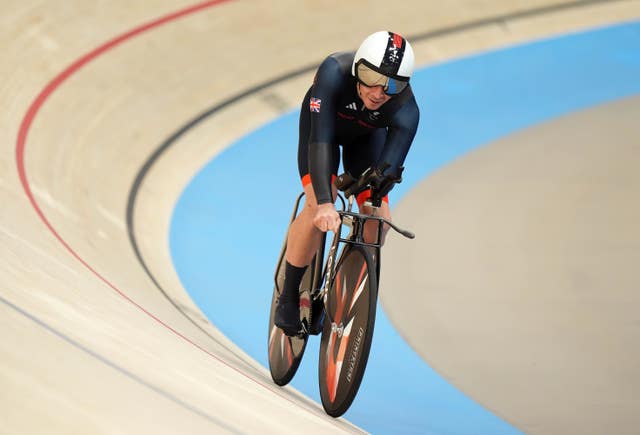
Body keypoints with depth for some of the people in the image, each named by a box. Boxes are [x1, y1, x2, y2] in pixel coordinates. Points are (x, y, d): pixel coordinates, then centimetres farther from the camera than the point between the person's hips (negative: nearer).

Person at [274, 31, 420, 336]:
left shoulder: (406, 112, -36)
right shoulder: (334, 73, -43)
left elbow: (388, 172, -37)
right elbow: (320, 138, -47)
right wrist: (324, 203, -56)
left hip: (366, 136, 2)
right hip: (323, 122, -2)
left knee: (377, 214, -14)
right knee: (318, 207, -22)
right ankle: (288, 298, -6)